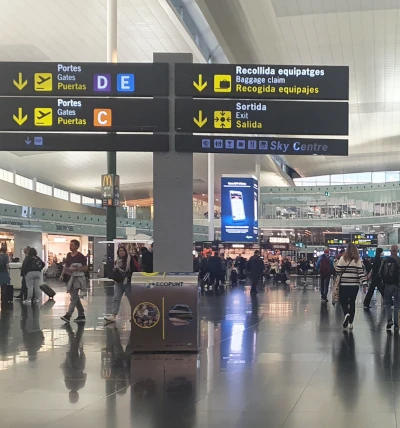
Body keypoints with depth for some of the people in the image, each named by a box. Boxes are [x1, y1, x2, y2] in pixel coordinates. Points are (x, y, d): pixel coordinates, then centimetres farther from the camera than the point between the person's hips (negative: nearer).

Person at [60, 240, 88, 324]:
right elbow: (66, 266, 18)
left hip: (78, 278, -8)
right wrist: (62, 274, 6)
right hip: (70, 278, 8)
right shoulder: (69, 255, 11)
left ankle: (68, 315, -19)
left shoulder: (81, 256, -9)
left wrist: (75, 269, -21)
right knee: (76, 298, 11)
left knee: (73, 298, -12)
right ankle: (81, 316, 19)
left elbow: (85, 268, -10)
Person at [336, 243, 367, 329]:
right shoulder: (358, 260, -1)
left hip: (344, 284, -2)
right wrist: (364, 283, -10)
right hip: (355, 284, 2)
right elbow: (361, 273, -8)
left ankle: (346, 314, -22)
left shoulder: (343, 258, -4)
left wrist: (336, 266, 16)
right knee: (352, 302, 13)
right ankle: (350, 322, 15)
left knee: (343, 301, 8)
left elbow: (338, 270, -4)